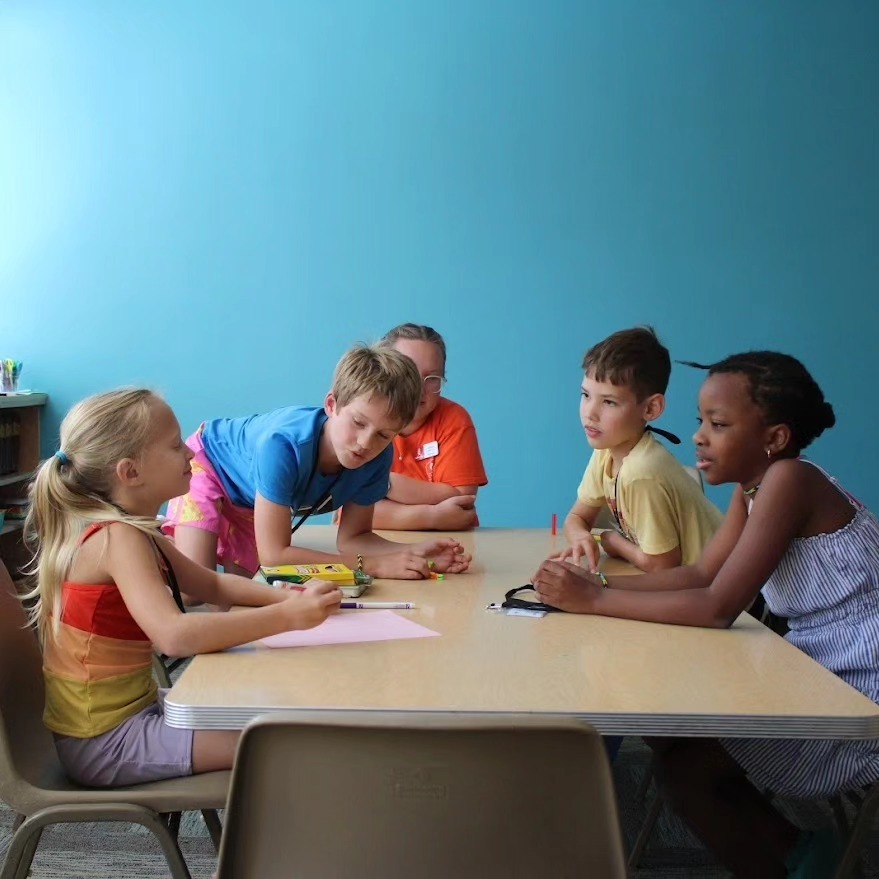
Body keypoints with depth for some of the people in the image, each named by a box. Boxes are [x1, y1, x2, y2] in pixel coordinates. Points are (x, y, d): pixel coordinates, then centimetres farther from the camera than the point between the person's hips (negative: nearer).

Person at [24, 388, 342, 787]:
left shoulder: (133, 531, 6)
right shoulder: (116, 537, -24)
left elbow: (212, 584, 15)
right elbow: (175, 635, -38)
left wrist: (284, 597, -3)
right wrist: (286, 616, -35)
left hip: (132, 707, 10)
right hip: (102, 741, -10)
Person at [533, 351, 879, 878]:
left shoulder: (788, 479, -24)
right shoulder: (754, 486, 5)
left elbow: (719, 607, -28)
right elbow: (703, 573, 3)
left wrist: (594, 602, -22)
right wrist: (601, 585, -9)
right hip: (821, 678, 9)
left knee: (684, 765, -12)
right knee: (672, 729, 6)